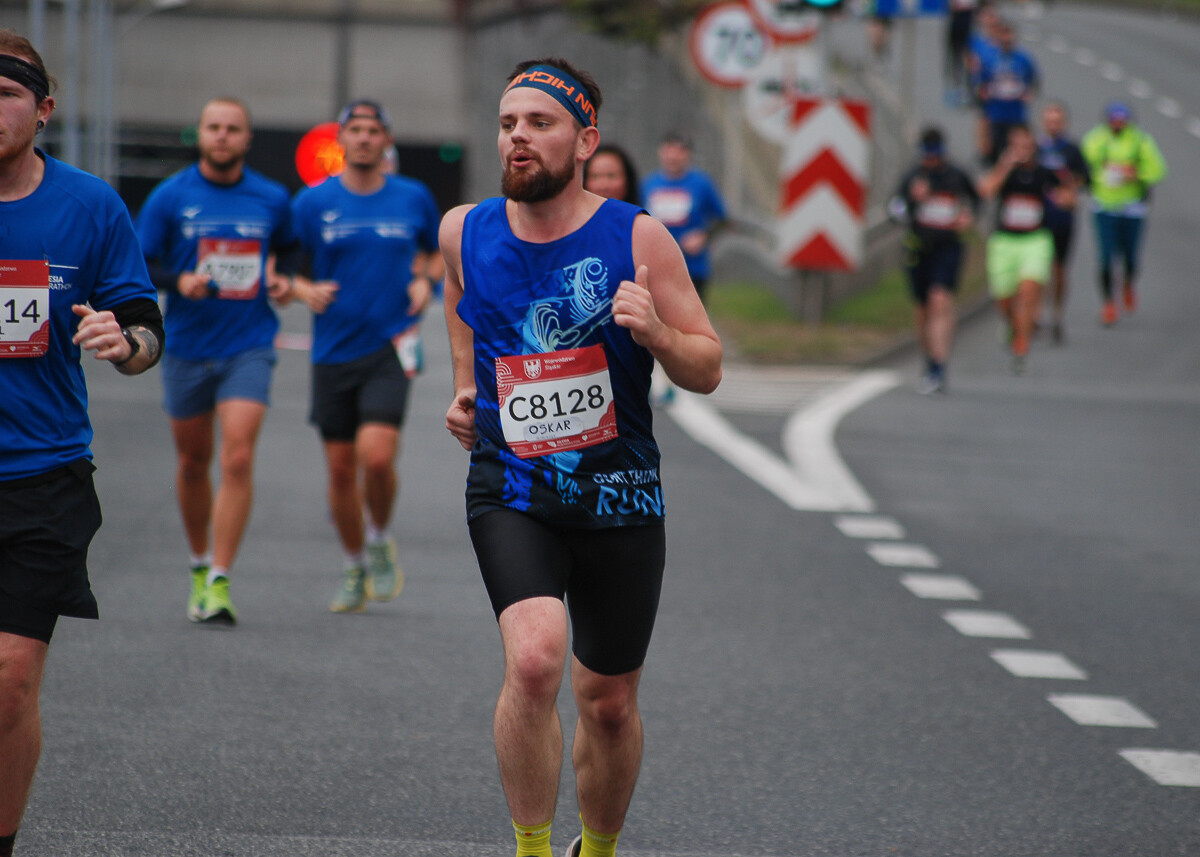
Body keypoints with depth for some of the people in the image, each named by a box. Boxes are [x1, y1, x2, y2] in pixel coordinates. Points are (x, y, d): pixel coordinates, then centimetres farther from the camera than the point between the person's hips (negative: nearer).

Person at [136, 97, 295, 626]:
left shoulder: (271, 199, 3)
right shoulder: (170, 197, -1)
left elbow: (288, 251, 20)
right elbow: (136, 265, 1)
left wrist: (282, 281, -1)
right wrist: (179, 281, -17)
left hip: (249, 347, -1)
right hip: (187, 346, 1)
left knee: (237, 459, -15)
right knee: (193, 462, 12)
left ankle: (219, 584, -15)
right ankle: (199, 566, 33)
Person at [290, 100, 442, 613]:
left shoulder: (414, 199, 4)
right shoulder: (312, 203, 1)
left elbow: (440, 251, 21)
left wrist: (427, 281, 0)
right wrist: (304, 290, -13)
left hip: (391, 347, -1)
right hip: (333, 353, 1)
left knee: (376, 454, -19)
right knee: (341, 469, 5)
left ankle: (379, 541, 8)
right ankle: (354, 567, 24)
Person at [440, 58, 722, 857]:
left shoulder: (638, 238, -8)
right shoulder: (465, 232, -1)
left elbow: (707, 371, -3)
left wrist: (655, 332, -23)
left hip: (618, 497, 0)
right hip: (510, 491, 0)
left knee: (609, 702, 11)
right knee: (534, 659, -26)